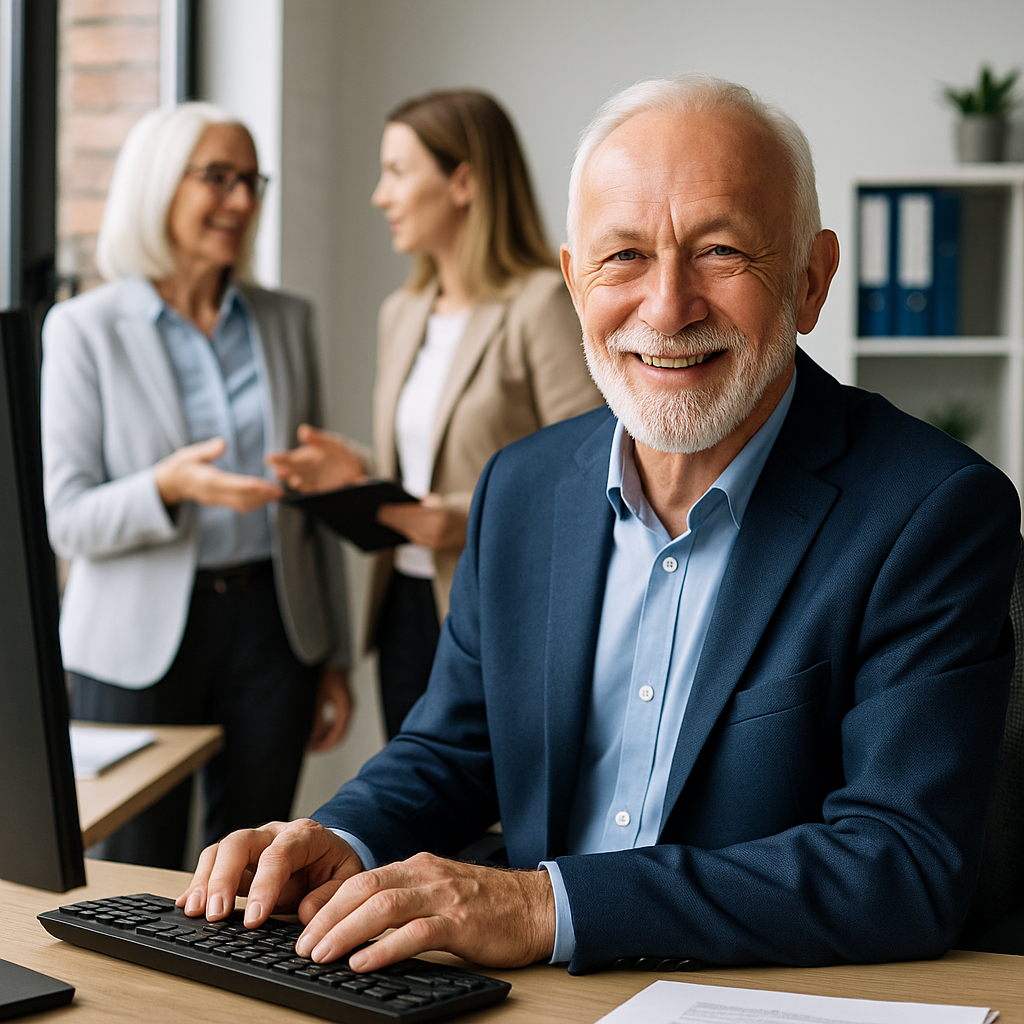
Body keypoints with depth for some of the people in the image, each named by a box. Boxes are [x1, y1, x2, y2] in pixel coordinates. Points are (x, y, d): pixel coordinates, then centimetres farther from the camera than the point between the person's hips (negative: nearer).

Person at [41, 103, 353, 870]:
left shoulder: (286, 322, 8)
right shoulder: (84, 329, -3)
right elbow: (64, 520, -6)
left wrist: (336, 658, 10)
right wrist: (167, 485, -26)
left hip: (271, 625, 3)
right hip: (141, 641, -3)